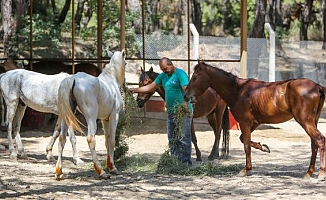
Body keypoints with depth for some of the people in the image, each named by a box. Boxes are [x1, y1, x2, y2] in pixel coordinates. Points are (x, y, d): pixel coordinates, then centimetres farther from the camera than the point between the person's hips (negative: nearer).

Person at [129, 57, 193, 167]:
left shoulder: (180, 74, -12)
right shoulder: (163, 76, 14)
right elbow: (150, 87, 21)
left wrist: (185, 106, -37)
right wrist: (135, 90, 13)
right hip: (171, 112, 9)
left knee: (184, 139, -8)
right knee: (172, 139, 13)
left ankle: (186, 163, -6)